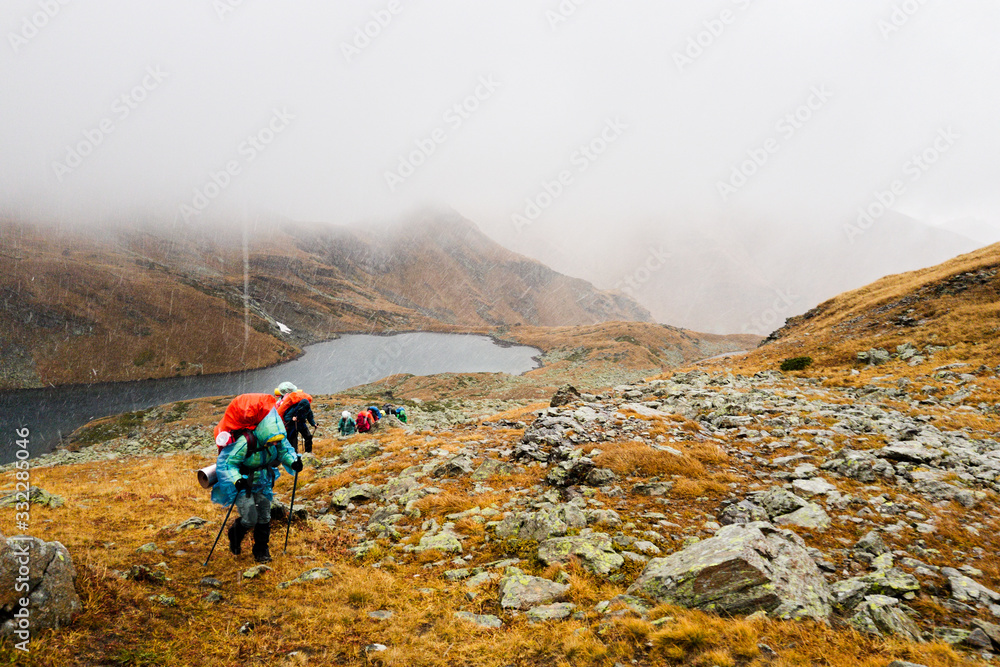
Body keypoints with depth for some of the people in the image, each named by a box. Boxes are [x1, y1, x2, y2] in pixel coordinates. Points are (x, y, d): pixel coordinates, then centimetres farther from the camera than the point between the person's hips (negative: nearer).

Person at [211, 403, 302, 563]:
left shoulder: (276, 439, -15)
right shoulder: (244, 442, -33)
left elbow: (284, 449, 5)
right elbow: (224, 463, -29)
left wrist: (293, 462, -15)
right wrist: (236, 480, -45)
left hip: (262, 484, 5)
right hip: (243, 484, -5)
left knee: (264, 518, 6)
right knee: (250, 520, -9)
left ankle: (261, 550, 23)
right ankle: (235, 535, 25)